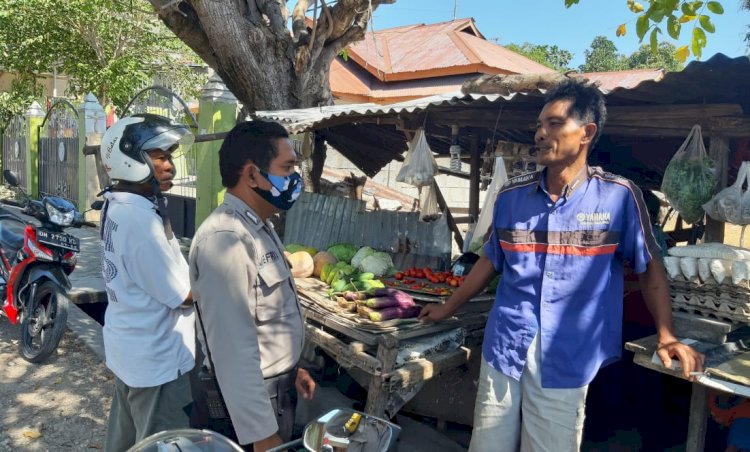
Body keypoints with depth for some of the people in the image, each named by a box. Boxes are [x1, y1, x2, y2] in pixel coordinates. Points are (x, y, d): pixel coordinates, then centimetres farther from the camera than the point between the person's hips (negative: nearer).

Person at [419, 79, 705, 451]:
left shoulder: (619, 196, -6)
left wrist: (666, 337, -4)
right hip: (502, 349, 3)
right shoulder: (511, 196, 3)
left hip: (566, 361, -3)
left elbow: (649, 267, 4)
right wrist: (448, 308, 20)